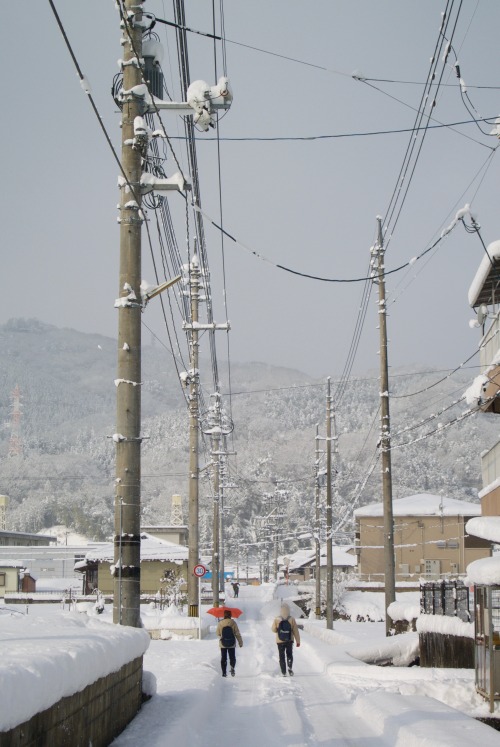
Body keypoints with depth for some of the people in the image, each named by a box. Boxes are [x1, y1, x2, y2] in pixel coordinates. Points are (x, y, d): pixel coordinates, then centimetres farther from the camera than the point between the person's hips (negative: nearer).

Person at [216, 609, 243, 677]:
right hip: (232, 644, 0)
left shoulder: (220, 623, -7)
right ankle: (232, 668, -13)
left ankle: (224, 672, 6)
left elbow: (217, 634, 1)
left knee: (223, 658, 10)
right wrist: (240, 642, 1)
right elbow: (237, 634, -7)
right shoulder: (233, 623, -10)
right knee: (232, 658, 11)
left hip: (223, 644, 0)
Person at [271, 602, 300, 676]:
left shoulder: (277, 620, -12)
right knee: (289, 655, 17)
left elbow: (274, 630, -1)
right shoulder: (292, 619, -11)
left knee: (282, 657, 10)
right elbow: (295, 631, -7)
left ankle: (284, 673, 6)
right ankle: (290, 667, -6)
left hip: (280, 641, 0)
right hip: (289, 640, 0)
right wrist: (298, 641, 1)